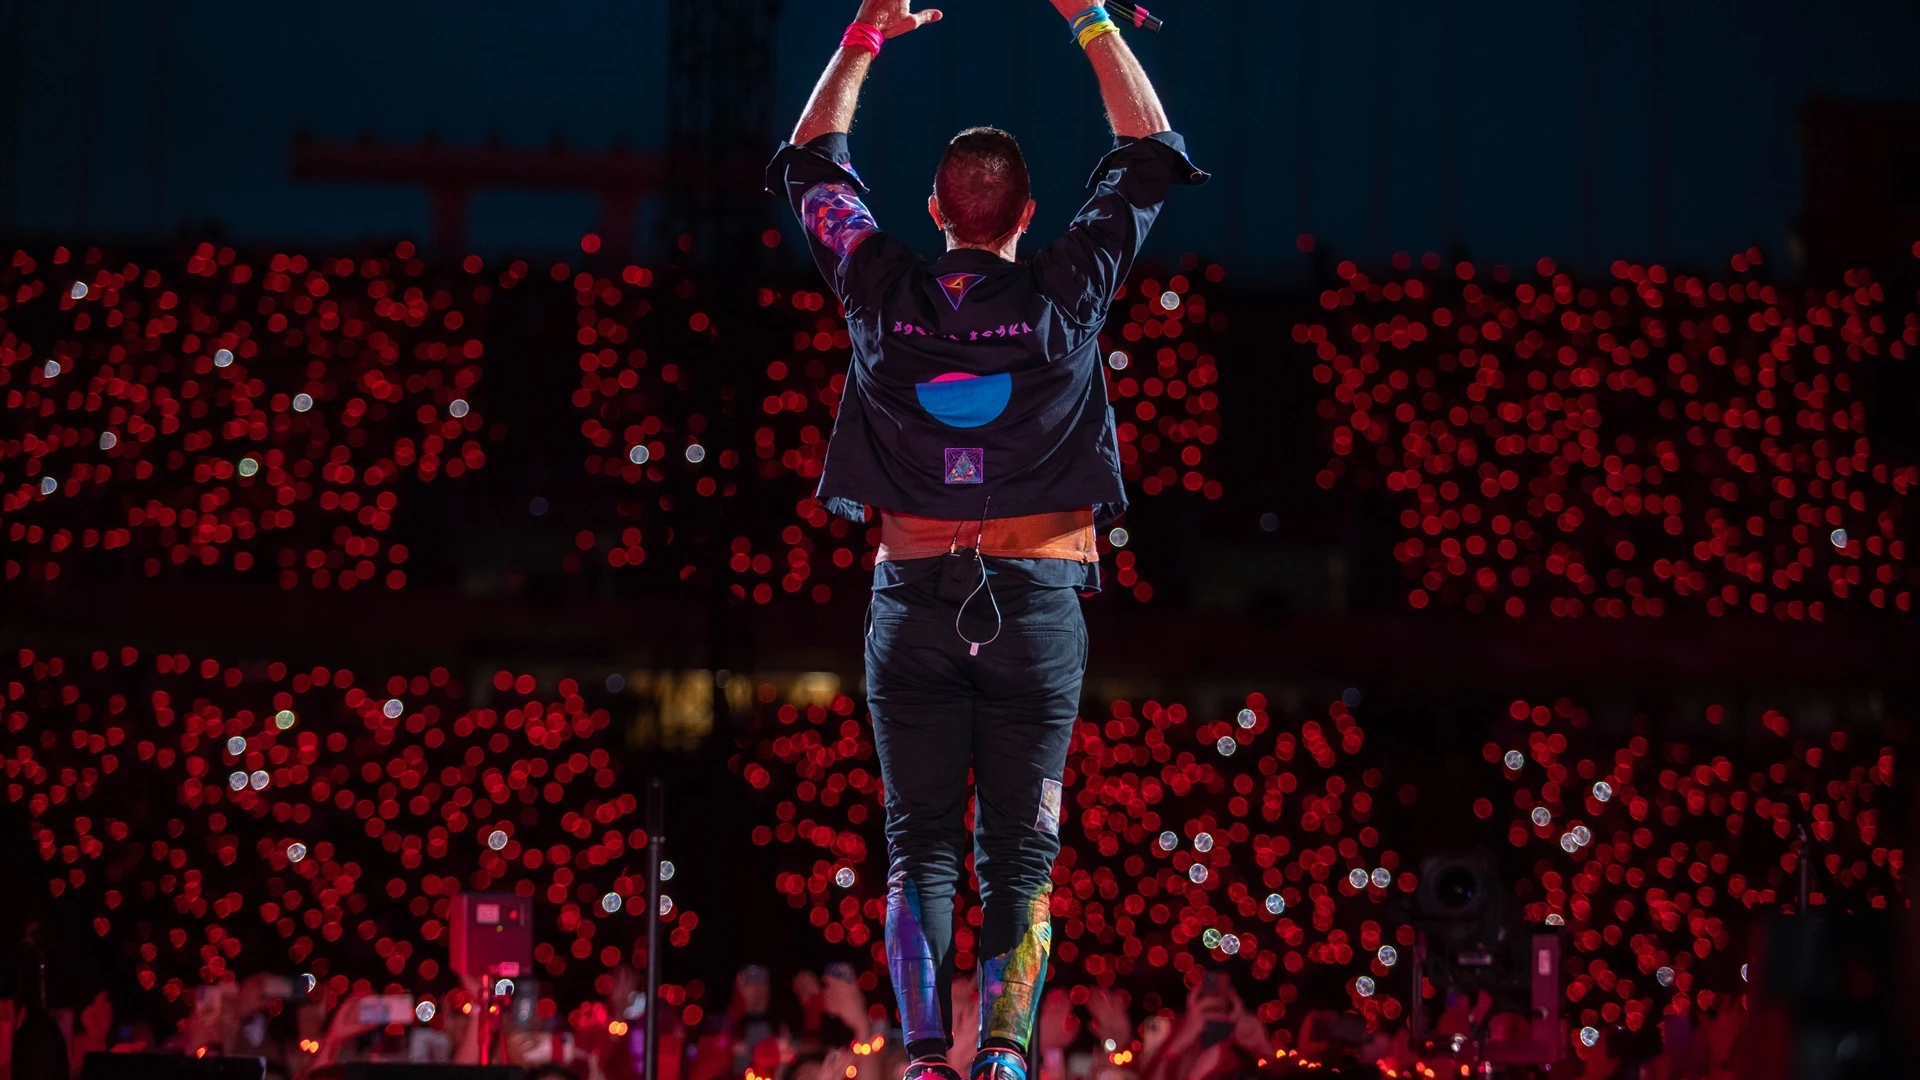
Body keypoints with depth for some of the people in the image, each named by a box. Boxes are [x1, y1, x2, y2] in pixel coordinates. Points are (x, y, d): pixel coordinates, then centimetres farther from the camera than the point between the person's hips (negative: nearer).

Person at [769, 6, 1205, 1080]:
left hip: (915, 592, 1)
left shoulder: (884, 292, -1)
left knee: (921, 841, 4)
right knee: (1022, 846, 1)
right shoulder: (1066, 292, -4)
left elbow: (812, 164, 16)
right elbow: (1152, 156, 9)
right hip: (1037, 595, -1)